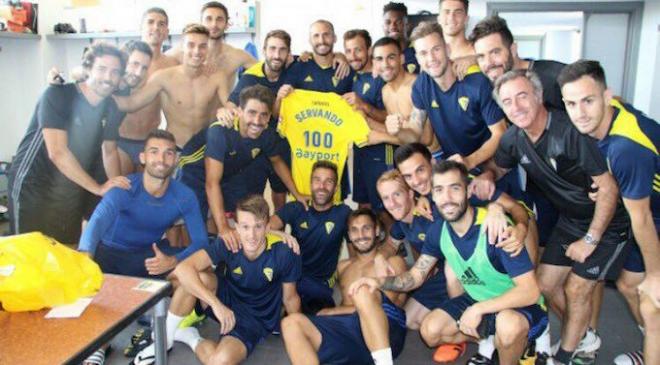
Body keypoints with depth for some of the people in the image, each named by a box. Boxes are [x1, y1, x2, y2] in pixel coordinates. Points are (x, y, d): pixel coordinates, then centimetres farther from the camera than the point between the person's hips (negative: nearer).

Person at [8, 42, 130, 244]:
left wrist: (116, 188, -7)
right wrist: (98, 188, -24)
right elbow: (57, 152, -25)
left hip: (73, 193, 6)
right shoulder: (57, 95, -18)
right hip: (33, 189, -5)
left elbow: (109, 151, 10)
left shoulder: (111, 108, -1)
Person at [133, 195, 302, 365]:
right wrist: (215, 303, -40)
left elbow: (290, 298, -8)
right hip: (226, 301, 2)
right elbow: (183, 269, -33)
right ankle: (165, 338, -7)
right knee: (195, 277, -29)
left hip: (256, 321, -2)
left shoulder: (284, 253, -25)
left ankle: (190, 338, 2)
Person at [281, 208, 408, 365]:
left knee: (363, 291, -35)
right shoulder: (343, 266, 30)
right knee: (291, 322, -20)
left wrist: (333, 311, 0)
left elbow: (387, 303, 0)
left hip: (388, 331, -4)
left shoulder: (393, 262, 13)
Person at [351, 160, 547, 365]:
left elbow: (530, 291, -32)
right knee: (430, 331, -3)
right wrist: (380, 282, -19)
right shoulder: (438, 231, -10)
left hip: (520, 304, -6)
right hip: (478, 300, 6)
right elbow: (415, 276, -1)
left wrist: (479, 309, -34)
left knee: (508, 324, -38)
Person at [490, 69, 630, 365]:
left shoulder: (571, 130, -30)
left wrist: (590, 240, -19)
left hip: (607, 222, -6)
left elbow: (608, 187, -25)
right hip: (569, 221, 7)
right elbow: (495, 171, 9)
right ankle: (582, 339, 35)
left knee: (576, 290, -3)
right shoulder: (513, 139, -10)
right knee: (545, 284, 8)